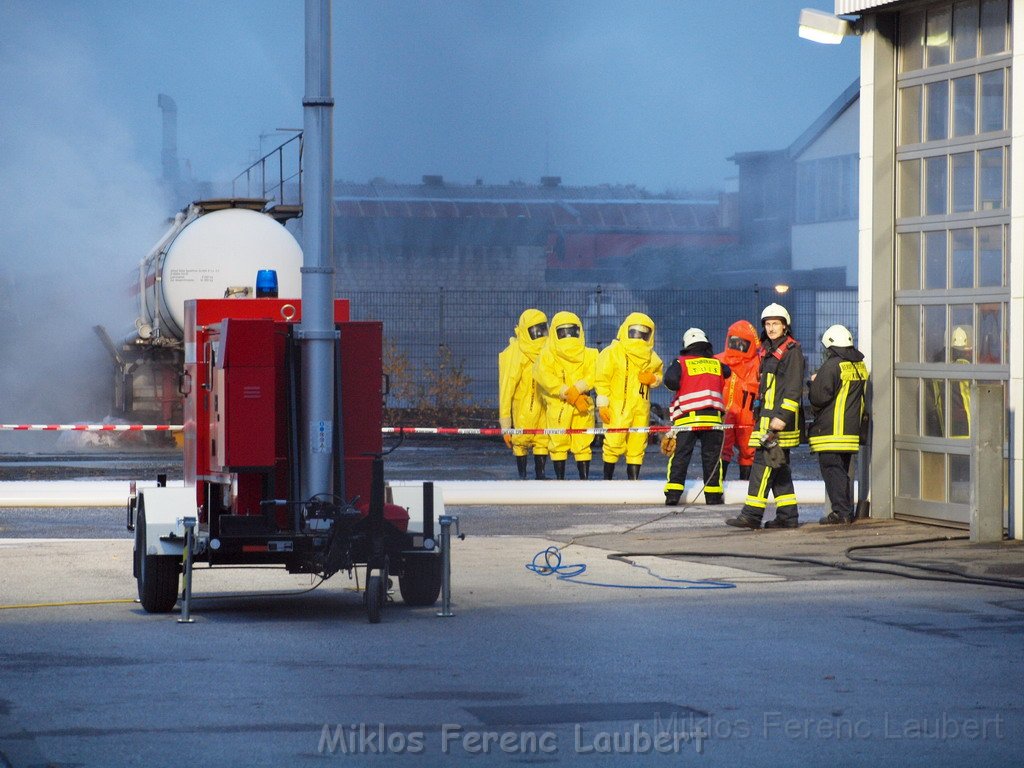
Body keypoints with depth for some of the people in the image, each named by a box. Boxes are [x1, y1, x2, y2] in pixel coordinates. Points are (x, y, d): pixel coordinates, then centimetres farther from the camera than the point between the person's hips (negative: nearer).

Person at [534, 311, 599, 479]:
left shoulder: (589, 354, 10)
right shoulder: (547, 356, 4)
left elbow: (592, 376, -3)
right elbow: (546, 378, -10)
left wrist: (575, 390, -20)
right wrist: (571, 395, -16)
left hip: (582, 407, 1)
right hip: (557, 407, -1)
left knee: (583, 445, 0)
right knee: (558, 444, 1)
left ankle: (585, 479, 4)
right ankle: (560, 480, 8)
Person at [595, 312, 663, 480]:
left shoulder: (651, 356, 13)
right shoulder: (612, 352, -4)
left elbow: (659, 374, 23)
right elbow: (602, 379, -4)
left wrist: (653, 379, -2)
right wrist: (602, 404, -9)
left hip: (641, 408, 5)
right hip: (617, 407, -5)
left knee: (638, 446, 7)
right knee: (614, 442, -9)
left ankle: (634, 480, 13)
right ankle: (607, 480, 2)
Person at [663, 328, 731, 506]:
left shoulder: (681, 363, 2)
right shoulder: (717, 364, 12)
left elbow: (670, 380, -11)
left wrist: (679, 389, 9)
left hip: (687, 419, -1)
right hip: (713, 418, 1)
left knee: (680, 456, 2)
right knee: (712, 456, 7)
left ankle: (673, 493, -4)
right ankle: (713, 494, 8)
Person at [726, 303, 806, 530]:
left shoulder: (792, 351, -8)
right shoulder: (767, 351, 19)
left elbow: (793, 388, -15)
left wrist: (783, 416, -22)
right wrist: (759, 411, 22)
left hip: (781, 417, -9)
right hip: (767, 416, 9)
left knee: (763, 462, -12)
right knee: (779, 466, 10)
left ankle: (752, 514, -15)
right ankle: (788, 515, 14)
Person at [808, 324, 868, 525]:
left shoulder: (832, 366, -14)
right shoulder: (860, 366, 12)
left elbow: (819, 397, -16)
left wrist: (814, 382, 2)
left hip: (831, 431, -8)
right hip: (852, 430, 8)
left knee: (831, 469, -5)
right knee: (843, 469, 16)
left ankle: (840, 511, -11)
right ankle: (848, 511, 16)